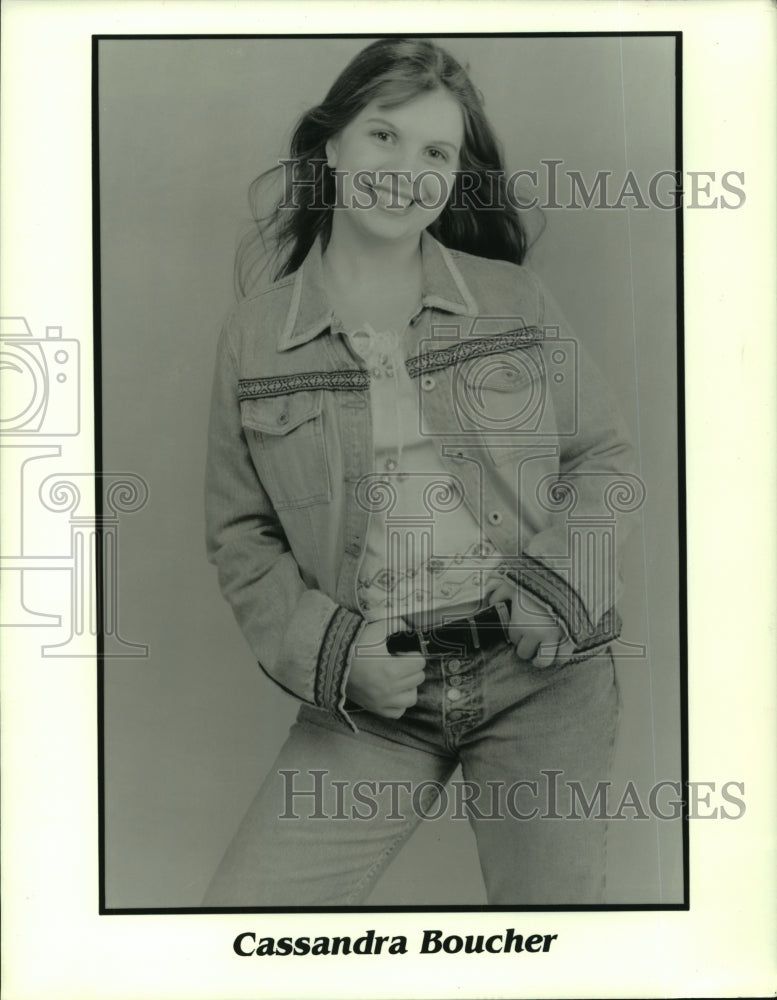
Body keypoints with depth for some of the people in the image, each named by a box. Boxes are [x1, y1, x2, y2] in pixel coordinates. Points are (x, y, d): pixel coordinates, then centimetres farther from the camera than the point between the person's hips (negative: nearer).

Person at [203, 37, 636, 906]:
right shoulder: (253, 334, 3)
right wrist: (330, 651, -8)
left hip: (542, 676, 1)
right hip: (368, 697, 0)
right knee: (242, 908, -8)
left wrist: (550, 601, -9)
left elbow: (605, 460, 7)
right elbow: (239, 537, 6)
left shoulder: (513, 298, 4)